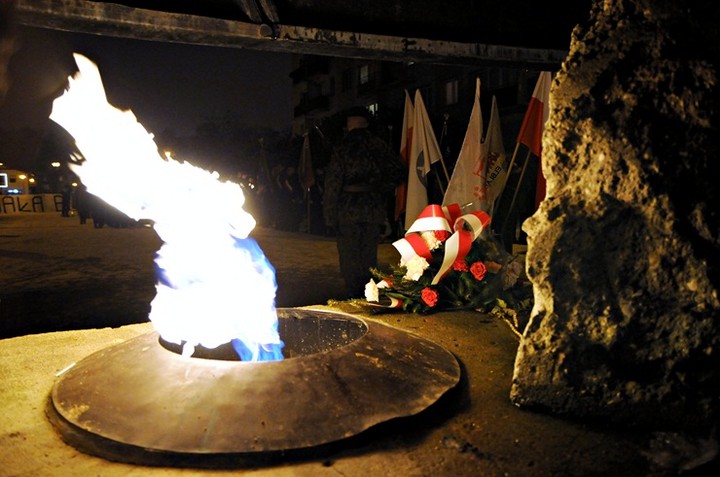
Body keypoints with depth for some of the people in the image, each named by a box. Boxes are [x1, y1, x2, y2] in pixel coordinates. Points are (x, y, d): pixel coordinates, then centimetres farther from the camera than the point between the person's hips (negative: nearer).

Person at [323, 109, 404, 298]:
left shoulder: (342, 147, -6)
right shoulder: (379, 145, 5)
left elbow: (333, 183, -8)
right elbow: (397, 172, 4)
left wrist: (330, 215, -5)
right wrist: (381, 191, 13)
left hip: (348, 210, -4)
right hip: (374, 210, 4)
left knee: (349, 256, 4)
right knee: (370, 256, 13)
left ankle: (354, 297, 5)